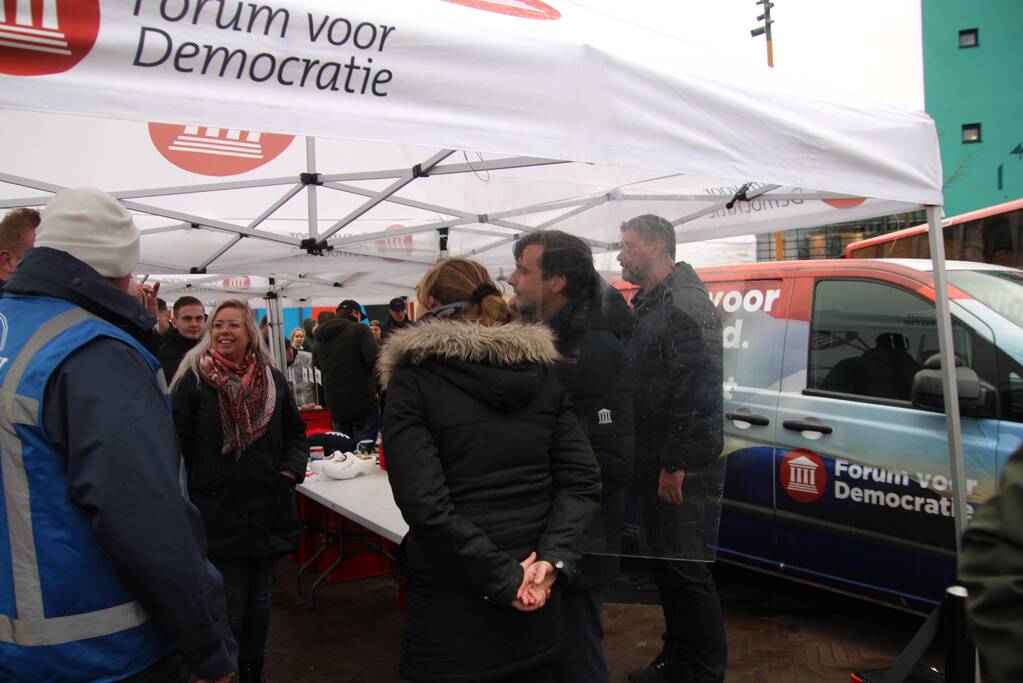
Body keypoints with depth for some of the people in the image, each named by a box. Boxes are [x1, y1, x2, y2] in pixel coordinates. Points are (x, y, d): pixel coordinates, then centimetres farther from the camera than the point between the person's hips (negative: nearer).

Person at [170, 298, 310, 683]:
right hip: (219, 513, -4)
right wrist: (190, 491, -11)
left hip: (268, 511, 4)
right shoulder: (192, 380, -5)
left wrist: (290, 470, 1)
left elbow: (295, 433, 16)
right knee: (229, 606, 2)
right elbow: (177, 443, -7)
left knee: (259, 600, 17)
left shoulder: (272, 379, 8)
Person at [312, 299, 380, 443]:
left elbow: (317, 366, 21)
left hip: (335, 407, 6)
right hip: (364, 404, -5)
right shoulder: (360, 329, -7)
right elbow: (375, 360, -19)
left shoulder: (320, 338, 11)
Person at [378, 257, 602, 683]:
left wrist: (504, 579, -16)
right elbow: (582, 480, -3)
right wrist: (552, 558, -11)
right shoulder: (540, 372, 3)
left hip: (453, 604, -4)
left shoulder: (413, 379, -10)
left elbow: (424, 502, -20)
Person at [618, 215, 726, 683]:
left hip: (685, 469, -10)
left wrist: (676, 463, -22)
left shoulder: (686, 303, -16)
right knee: (663, 563, 19)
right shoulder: (649, 305, 16)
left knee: (688, 571, 0)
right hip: (655, 464, 10)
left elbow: (697, 388, -23)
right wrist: (649, 460, 16)